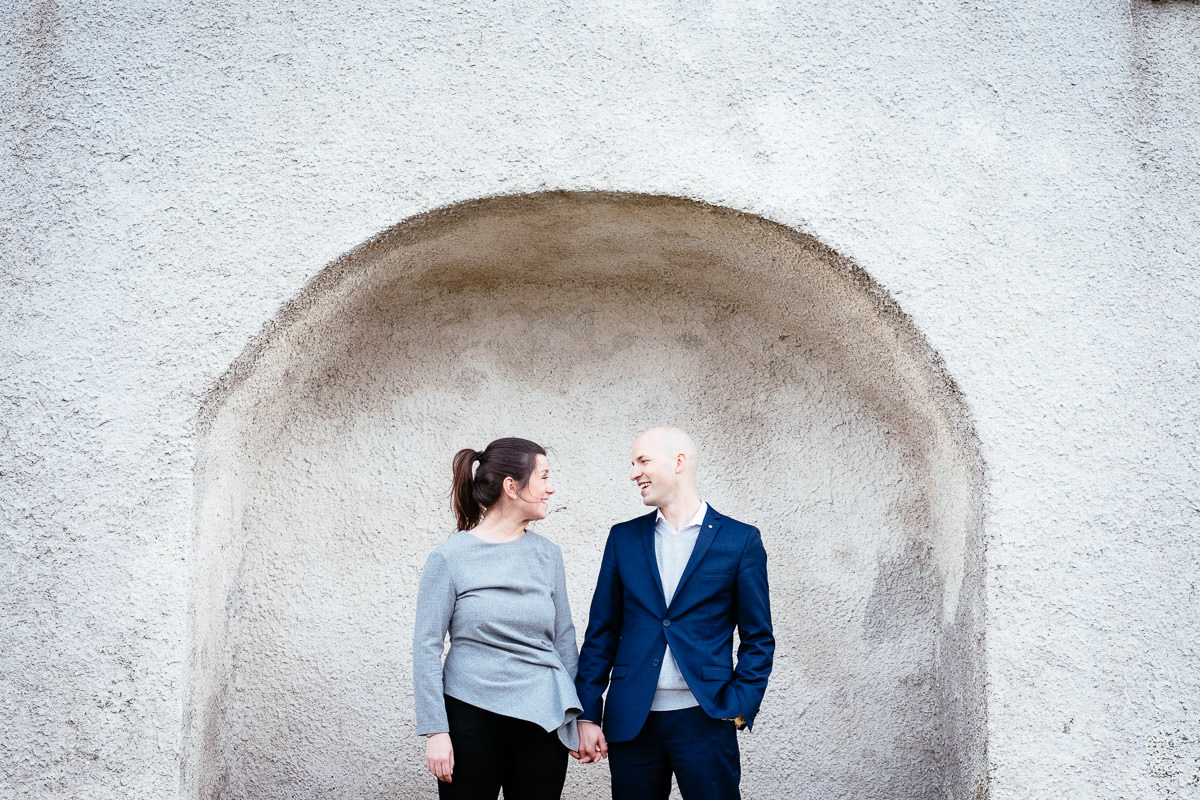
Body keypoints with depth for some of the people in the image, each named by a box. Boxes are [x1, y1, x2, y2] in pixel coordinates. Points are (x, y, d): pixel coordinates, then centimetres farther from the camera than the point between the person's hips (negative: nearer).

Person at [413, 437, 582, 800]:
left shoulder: (548, 554, 5)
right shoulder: (450, 556, -6)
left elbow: (563, 637, 11)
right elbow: (426, 647, -5)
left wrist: (579, 715, 9)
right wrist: (435, 731, -10)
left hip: (542, 721, 3)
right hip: (471, 717, -3)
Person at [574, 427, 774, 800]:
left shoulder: (740, 540, 0)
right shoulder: (623, 538, 9)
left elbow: (758, 638, 3)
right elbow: (601, 632, 9)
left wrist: (739, 708, -8)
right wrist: (587, 715, 3)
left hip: (704, 721, -2)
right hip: (630, 722, 3)